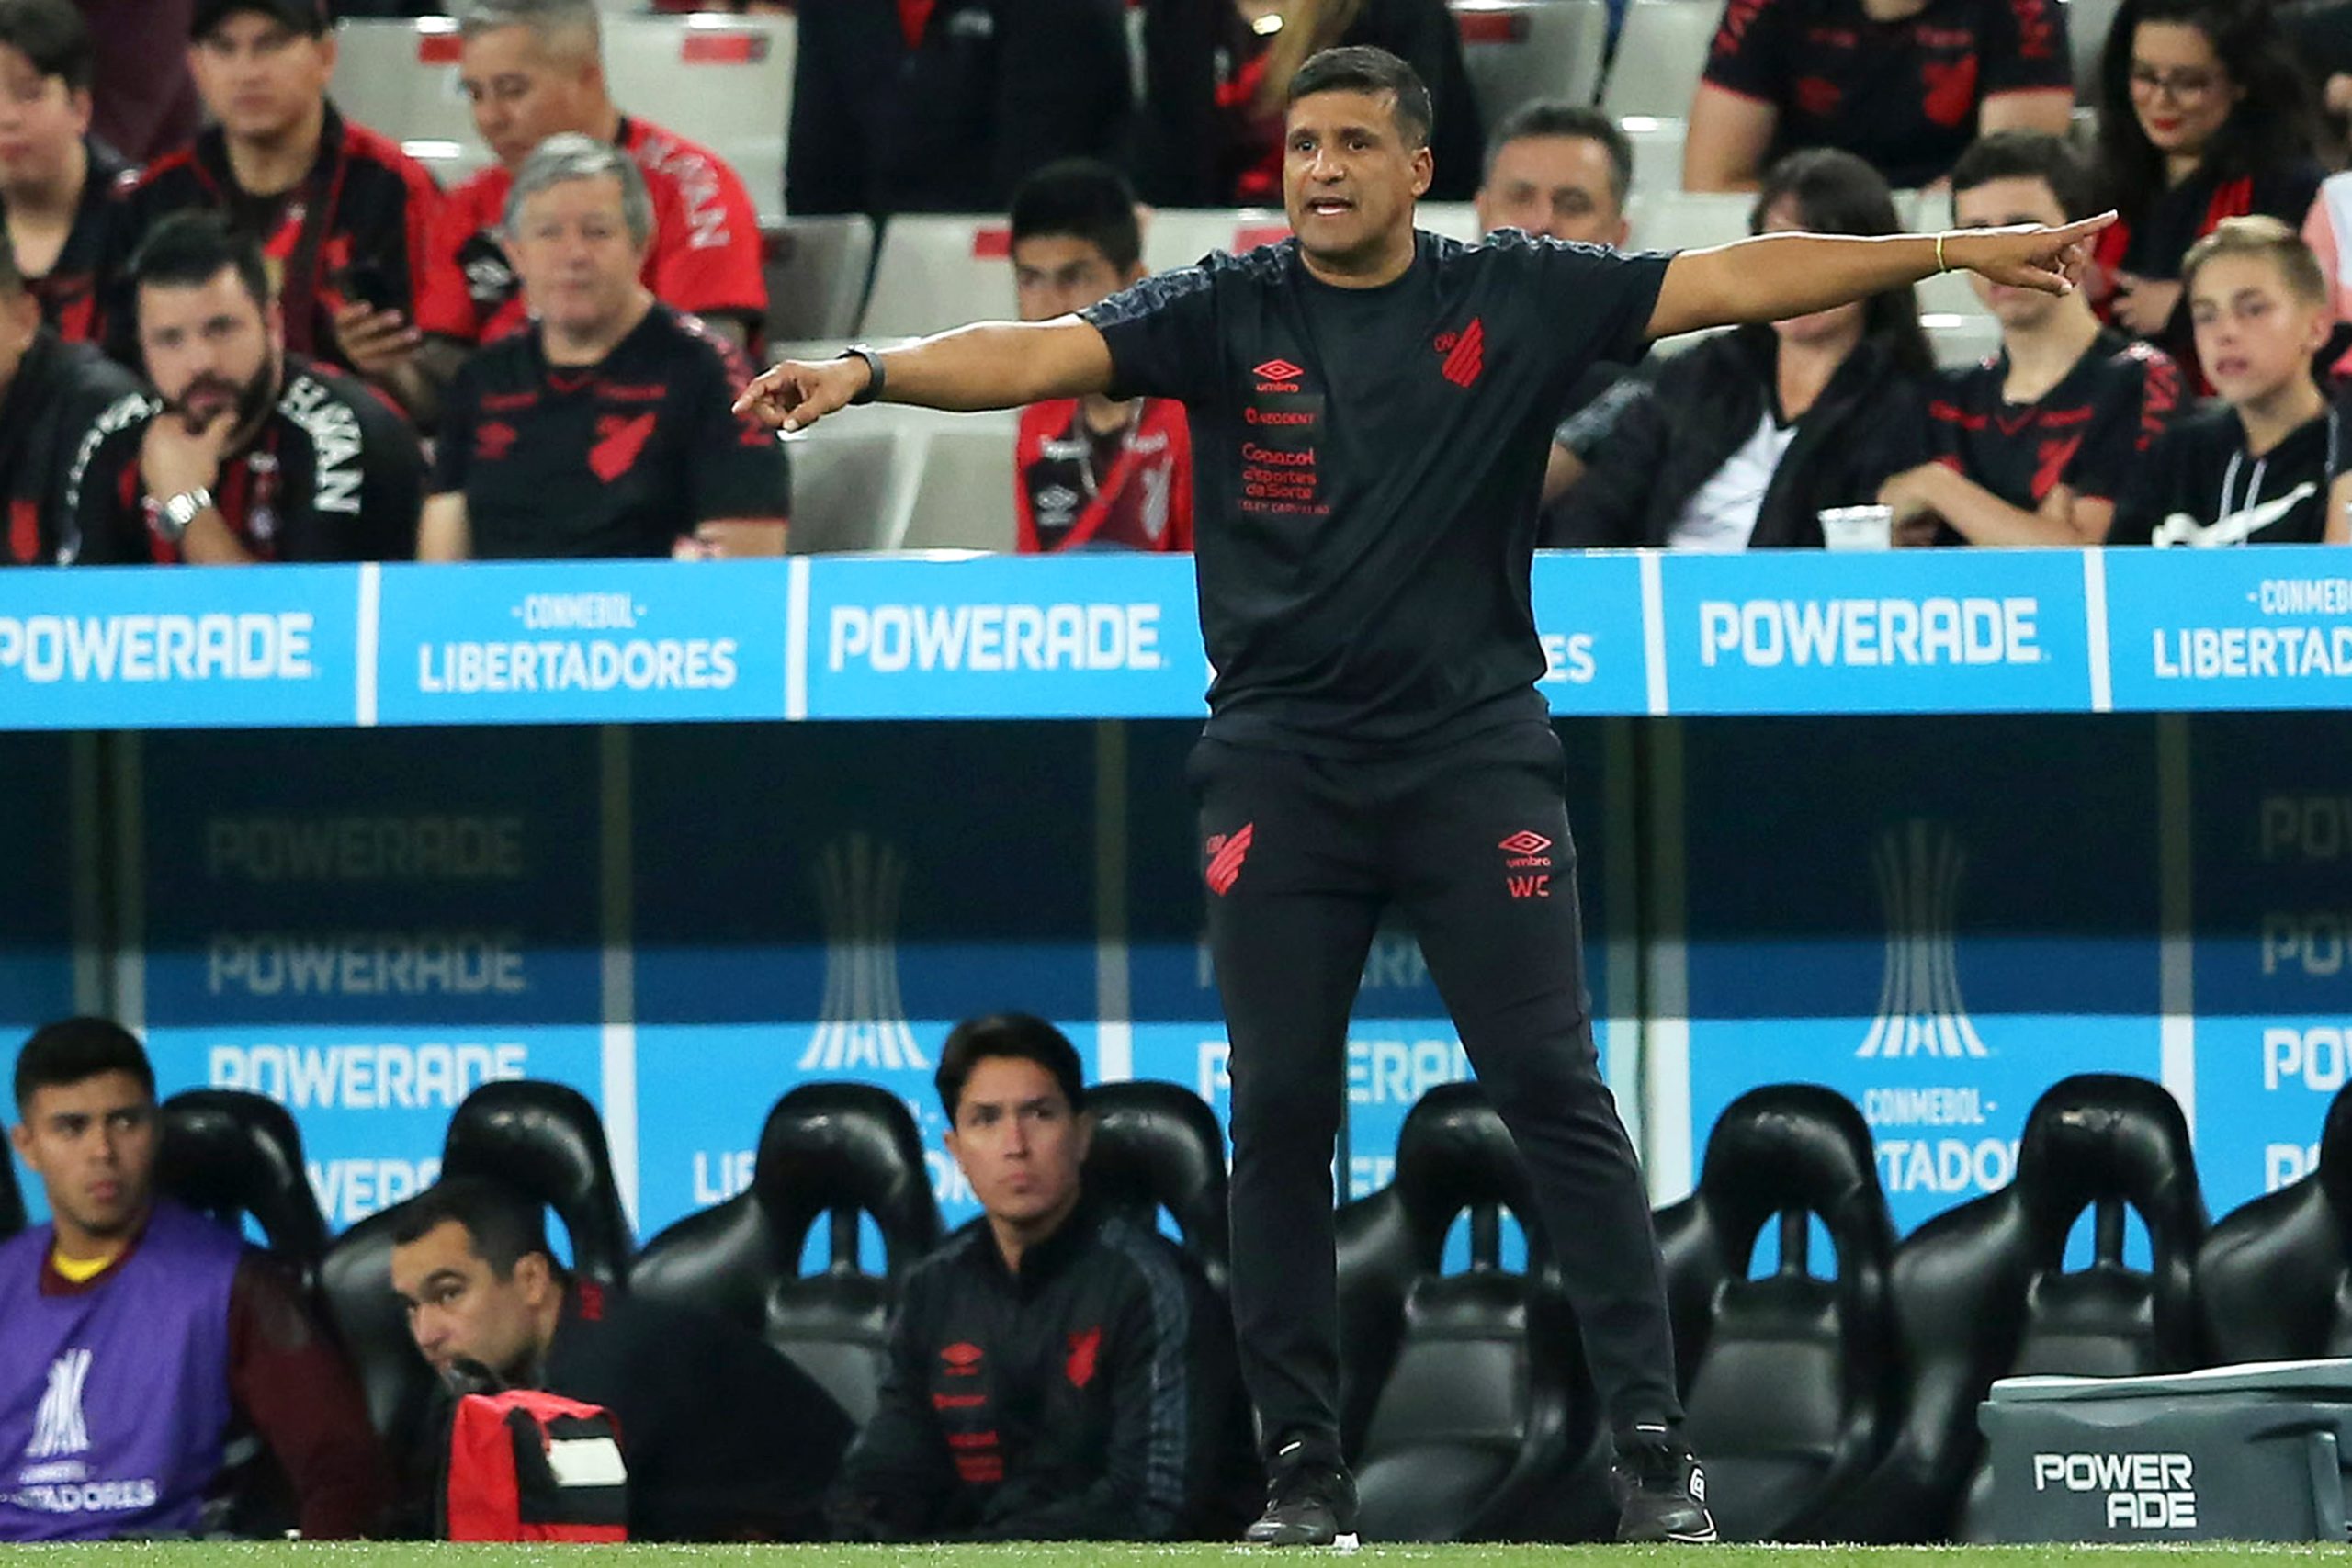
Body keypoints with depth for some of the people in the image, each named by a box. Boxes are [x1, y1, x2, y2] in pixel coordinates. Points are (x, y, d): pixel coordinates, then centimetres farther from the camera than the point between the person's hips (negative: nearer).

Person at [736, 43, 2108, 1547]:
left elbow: (1734, 281, -3)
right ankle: (1304, 1465, 9)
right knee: (1280, 1110, 0)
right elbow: (1044, 351, -12)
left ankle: (1653, 1444, -4)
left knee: (1554, 1086, -6)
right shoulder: (1227, 311, 0)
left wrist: (1956, 251, -8)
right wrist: (869, 370, -29)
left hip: (1475, 752, -1)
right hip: (1283, 766, 1)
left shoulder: (1514, 297, 0)